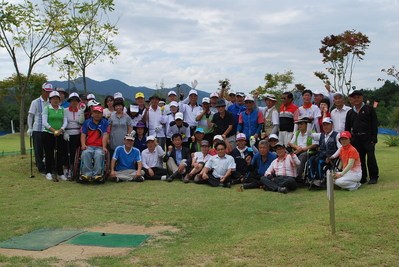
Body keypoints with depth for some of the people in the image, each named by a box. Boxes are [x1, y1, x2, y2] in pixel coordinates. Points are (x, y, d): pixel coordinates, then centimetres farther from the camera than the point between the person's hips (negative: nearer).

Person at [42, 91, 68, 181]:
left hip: (60, 134, 3)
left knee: (60, 153, 2)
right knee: (49, 154, 1)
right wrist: (53, 130, -15)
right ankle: (48, 173, 11)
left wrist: (60, 130, -12)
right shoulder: (46, 108, 1)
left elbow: (65, 121, 5)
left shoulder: (62, 109, 11)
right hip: (48, 134, -3)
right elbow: (44, 122, -6)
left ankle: (60, 173, 8)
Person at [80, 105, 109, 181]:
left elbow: (105, 135, 2)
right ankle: (87, 174, -36)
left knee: (99, 154, -36)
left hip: (99, 147, -1)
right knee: (86, 153, -34)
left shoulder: (105, 122, 12)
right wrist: (83, 145, -9)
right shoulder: (87, 122, 17)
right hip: (88, 146, 1)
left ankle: (96, 175, -36)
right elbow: (83, 134, 9)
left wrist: (104, 147, -10)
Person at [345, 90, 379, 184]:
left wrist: (373, 138, -9)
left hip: (368, 138, -4)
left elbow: (374, 124, -1)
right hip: (356, 139, 4)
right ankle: (362, 177, 13)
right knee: (359, 158, 5)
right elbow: (347, 128, 16)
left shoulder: (369, 109, 4)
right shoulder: (350, 113, 15)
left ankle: (373, 177, 3)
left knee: (371, 157, -9)